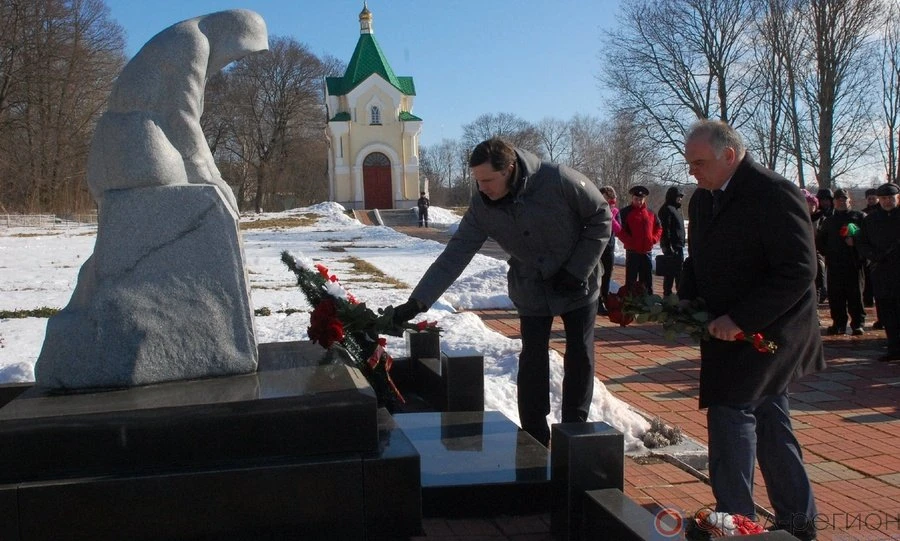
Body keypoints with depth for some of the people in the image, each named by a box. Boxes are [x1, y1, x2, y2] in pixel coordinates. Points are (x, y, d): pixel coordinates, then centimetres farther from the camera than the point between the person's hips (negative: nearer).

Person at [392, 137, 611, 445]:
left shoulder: (560, 180, -27)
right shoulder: (481, 207, -17)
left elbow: (601, 216, -14)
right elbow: (453, 256, -18)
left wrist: (578, 269, -18)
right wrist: (417, 302, -26)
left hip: (578, 286, -2)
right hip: (532, 291, 2)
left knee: (580, 358, 7)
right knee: (532, 362, 2)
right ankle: (535, 440, 15)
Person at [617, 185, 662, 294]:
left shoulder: (650, 213, 10)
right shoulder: (625, 212, -4)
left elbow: (659, 228, 15)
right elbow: (620, 230, -9)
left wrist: (653, 239, -1)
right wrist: (630, 242, -18)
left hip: (647, 251, 4)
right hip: (632, 251, -4)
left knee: (647, 280, 12)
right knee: (631, 279, 1)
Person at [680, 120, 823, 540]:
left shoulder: (775, 194, -18)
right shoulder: (702, 199, 9)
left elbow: (799, 271, -22)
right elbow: (697, 260, 20)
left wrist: (740, 319, -24)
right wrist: (687, 298, 1)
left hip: (767, 329, -8)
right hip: (727, 329, 9)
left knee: (729, 411, -12)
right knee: (768, 419, 15)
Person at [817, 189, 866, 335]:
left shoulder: (859, 217, 8)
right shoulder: (829, 220, 19)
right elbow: (820, 240, 25)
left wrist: (855, 241, -14)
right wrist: (827, 252, 9)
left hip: (854, 263, -3)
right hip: (834, 264, 3)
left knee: (856, 294, -3)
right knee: (835, 296, 1)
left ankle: (858, 324, 3)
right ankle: (838, 323, 8)